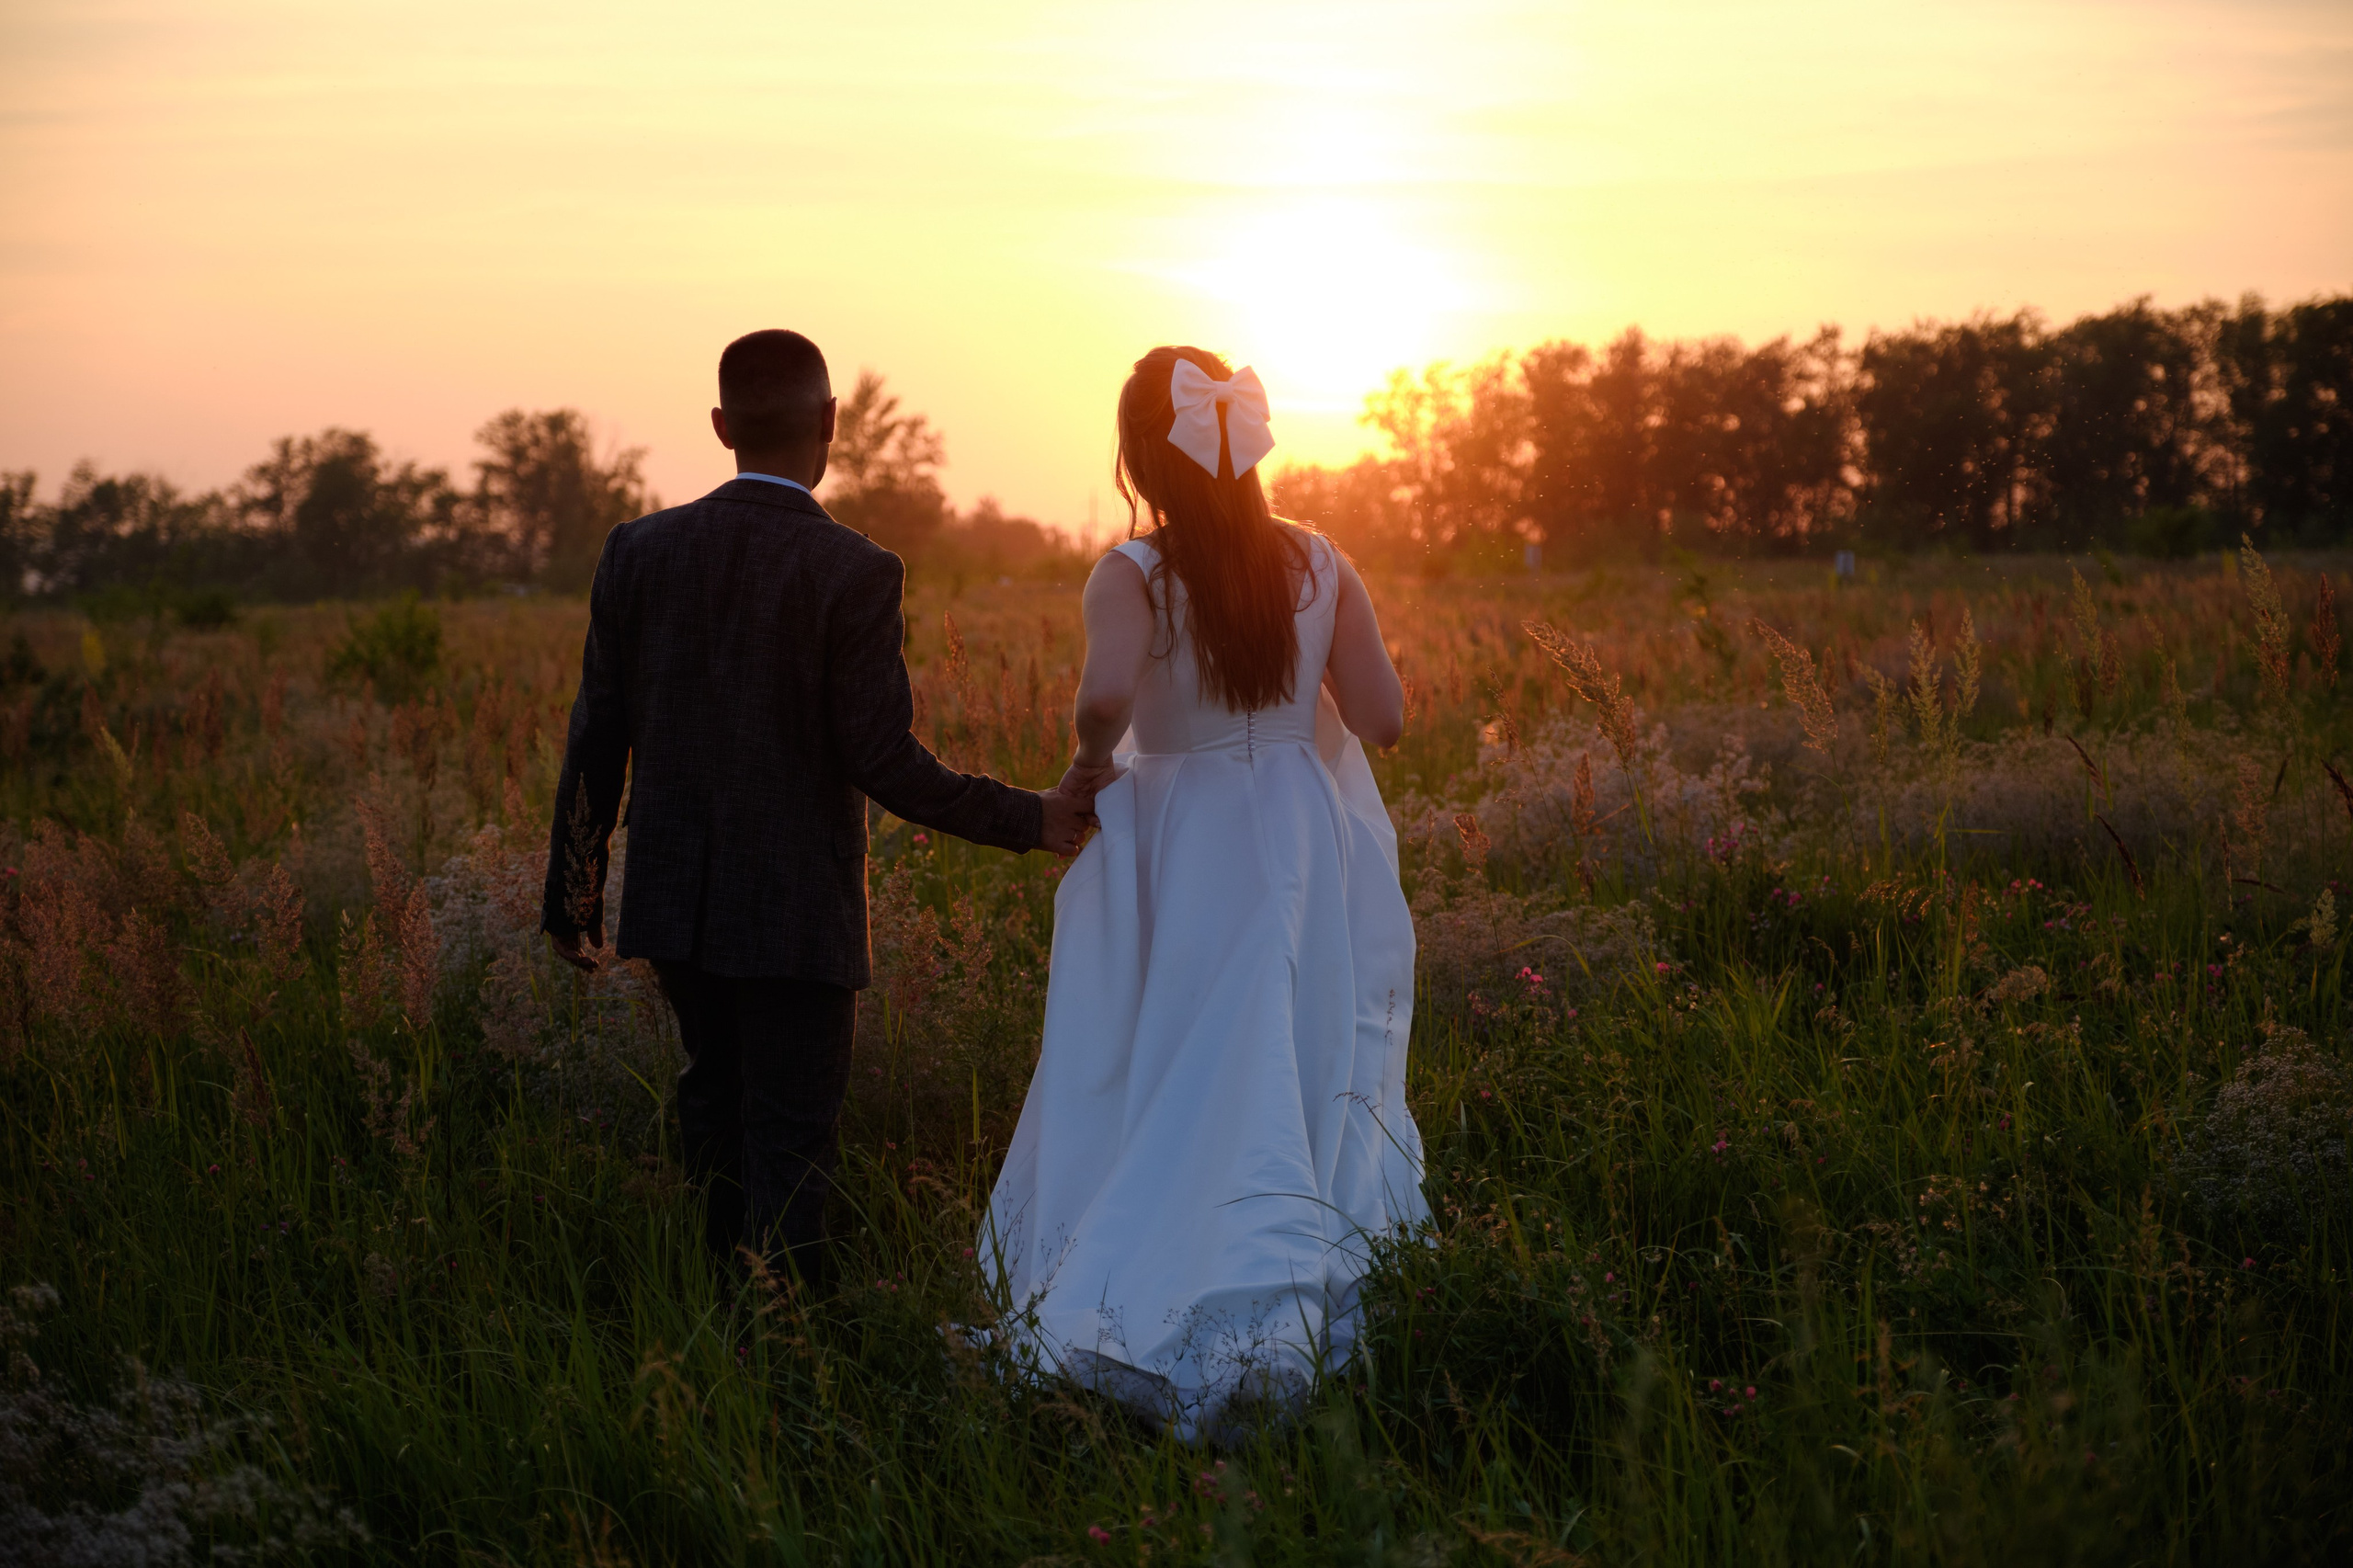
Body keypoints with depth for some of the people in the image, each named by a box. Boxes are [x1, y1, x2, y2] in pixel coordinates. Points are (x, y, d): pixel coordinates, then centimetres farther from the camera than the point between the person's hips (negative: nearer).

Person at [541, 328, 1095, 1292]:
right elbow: (881, 761, -15)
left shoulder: (638, 552, -1)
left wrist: (572, 902, 11)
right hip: (797, 912, -5)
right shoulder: (853, 573, -14)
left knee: (717, 1103, 22)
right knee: (790, 1142, 4)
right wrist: (1031, 821, -3)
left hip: (677, 901, 5)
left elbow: (595, 739, 2)